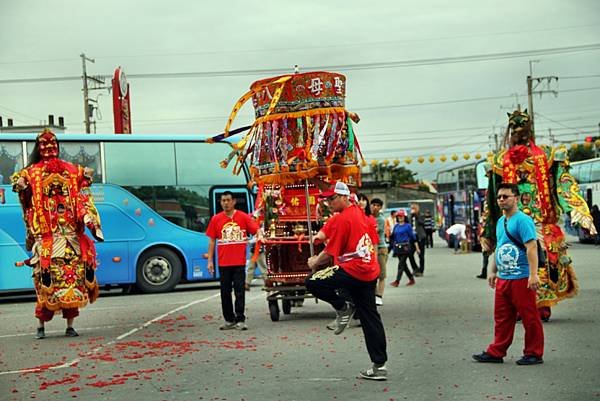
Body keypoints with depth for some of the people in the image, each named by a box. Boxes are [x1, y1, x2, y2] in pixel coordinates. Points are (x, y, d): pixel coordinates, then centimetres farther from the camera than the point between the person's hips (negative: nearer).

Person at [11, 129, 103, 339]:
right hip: (45, 233, -2)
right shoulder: (31, 173, 10)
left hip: (69, 231, 2)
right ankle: (41, 325, 1)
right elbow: (27, 200, 10)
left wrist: (86, 180, -4)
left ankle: (70, 325, 6)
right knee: (46, 275, -8)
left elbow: (82, 199, 11)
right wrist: (21, 188, -6)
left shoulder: (72, 171, 15)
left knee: (71, 275, 0)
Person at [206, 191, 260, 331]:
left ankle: (240, 320, 3)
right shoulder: (216, 219, 5)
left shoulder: (244, 217, 0)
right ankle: (229, 320, 18)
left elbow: (256, 230, -1)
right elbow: (211, 241, 7)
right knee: (225, 292, 8)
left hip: (239, 262, -2)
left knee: (239, 291, -1)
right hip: (223, 262, 2)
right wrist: (210, 260, 4)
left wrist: (259, 236, -25)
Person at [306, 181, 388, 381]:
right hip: (371, 272, 9)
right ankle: (379, 366, 13)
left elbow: (330, 252, -12)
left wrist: (314, 263, 7)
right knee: (370, 318, 10)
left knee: (312, 282, -8)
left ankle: (343, 308, 3)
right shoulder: (359, 213, 15)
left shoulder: (342, 219, -12)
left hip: (353, 271, -9)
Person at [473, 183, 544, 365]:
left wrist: (533, 275, -25)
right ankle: (496, 352, 20)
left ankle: (534, 354, 10)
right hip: (503, 278, 9)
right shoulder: (500, 222, 15)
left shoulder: (522, 220, -12)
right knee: (502, 318, 13)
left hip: (521, 279, -9)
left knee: (530, 317, 1)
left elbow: (531, 247, -19)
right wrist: (493, 271, 23)